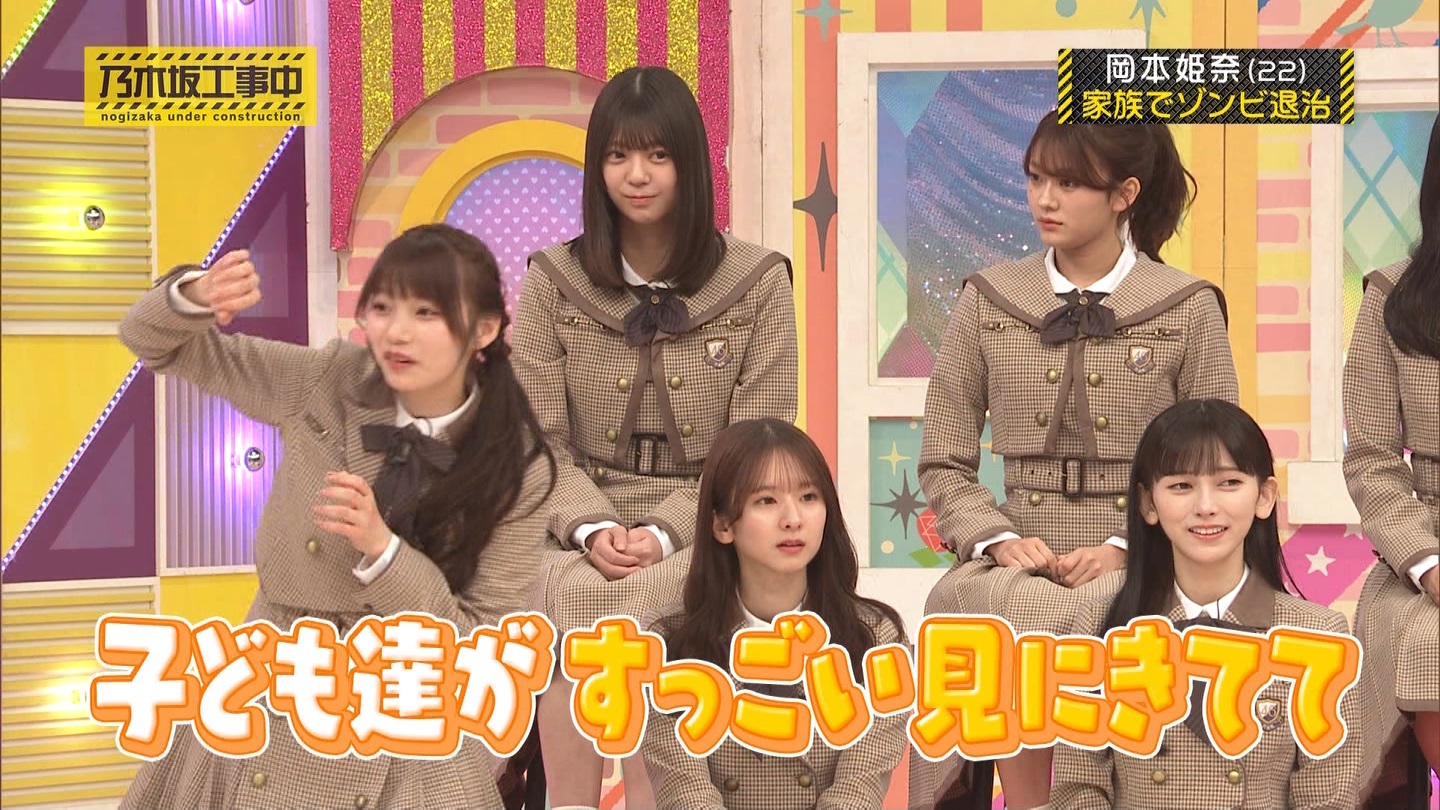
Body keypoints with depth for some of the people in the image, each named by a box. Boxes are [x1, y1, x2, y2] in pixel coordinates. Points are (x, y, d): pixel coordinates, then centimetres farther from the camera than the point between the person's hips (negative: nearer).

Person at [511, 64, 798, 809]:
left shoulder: (758, 283, 1)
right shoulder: (552, 281, 6)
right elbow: (539, 440, 1)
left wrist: (665, 531, -17)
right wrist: (592, 527, -18)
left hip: (705, 533, -1)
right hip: (584, 530, 1)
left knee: (629, 611, -34)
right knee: (566, 598, -34)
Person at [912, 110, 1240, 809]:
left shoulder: (1189, 309, 4)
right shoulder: (987, 302, 8)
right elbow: (943, 463, 10)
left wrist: (1127, 548, -11)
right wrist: (998, 539, -8)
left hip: (1143, 566, -1)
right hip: (1019, 562, 1)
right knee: (1025, 619, -32)